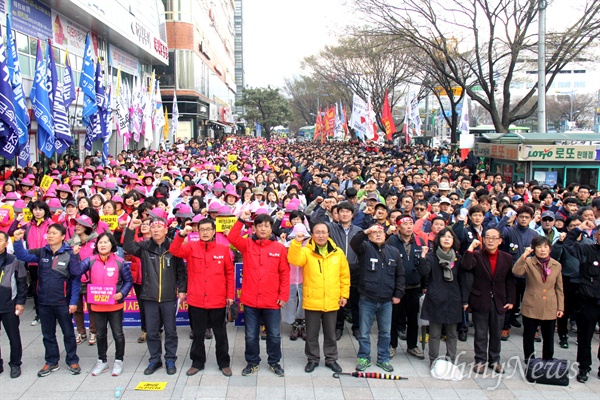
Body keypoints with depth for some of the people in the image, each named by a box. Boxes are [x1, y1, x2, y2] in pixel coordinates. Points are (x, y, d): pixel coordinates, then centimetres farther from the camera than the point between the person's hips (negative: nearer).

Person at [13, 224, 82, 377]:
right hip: (43, 302, 4)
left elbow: (76, 279, -9)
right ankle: (51, 362, 30)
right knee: (48, 334, 15)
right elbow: (23, 256, -9)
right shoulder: (41, 253, 2)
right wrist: (18, 241, -27)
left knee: (68, 333, 10)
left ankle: (72, 361, 24)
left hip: (62, 303, -4)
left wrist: (73, 302, -12)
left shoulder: (70, 254, -10)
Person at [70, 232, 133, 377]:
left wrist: (122, 293, -17)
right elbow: (76, 271, -14)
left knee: (118, 334, 9)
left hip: (115, 305, -2)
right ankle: (102, 361, 33)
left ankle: (119, 361, 25)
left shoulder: (120, 262, -9)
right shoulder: (91, 261, -3)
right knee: (100, 334, 17)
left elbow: (128, 281, -3)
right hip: (96, 305, 3)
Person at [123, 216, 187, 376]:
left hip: (169, 297, -1)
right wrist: (131, 229, -26)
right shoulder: (144, 246, 1)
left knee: (170, 331, 9)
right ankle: (154, 360, 25)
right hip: (149, 297, 2)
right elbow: (128, 247, -15)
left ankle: (170, 360, 23)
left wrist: (182, 289, -2)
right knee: (151, 331, 10)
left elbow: (181, 270, 1)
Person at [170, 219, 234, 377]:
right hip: (196, 301, 0)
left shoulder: (223, 249, 0)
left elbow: (230, 273, 3)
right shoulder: (191, 247, 0)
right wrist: (182, 235, -34)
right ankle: (197, 362, 29)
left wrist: (230, 295, 1)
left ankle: (224, 363, 26)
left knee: (220, 334, 12)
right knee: (198, 334, 14)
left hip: (218, 301, 0)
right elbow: (175, 251, -18)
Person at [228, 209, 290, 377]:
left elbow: (285, 274, -1)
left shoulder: (280, 248, -1)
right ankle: (252, 362, 29)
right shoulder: (247, 244, 1)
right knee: (251, 335, 12)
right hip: (250, 300, 1)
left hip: (272, 301, 0)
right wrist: (241, 220, -23)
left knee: (274, 335, 11)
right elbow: (232, 238, -17)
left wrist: (284, 295, -5)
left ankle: (274, 362, 29)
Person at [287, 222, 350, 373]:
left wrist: (344, 295, 5)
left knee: (330, 333, 15)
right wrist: (297, 242, -36)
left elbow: (345, 275, 8)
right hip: (312, 302, -2)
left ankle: (331, 359, 30)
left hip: (332, 302, 2)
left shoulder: (338, 253, 2)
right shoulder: (306, 251, -5)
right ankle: (312, 359, 27)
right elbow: (294, 260, -25)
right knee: (311, 334, 11)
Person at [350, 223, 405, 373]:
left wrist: (398, 294, 4)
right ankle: (364, 358, 23)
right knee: (364, 332, 8)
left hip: (386, 300, 3)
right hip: (367, 299, -2)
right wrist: (366, 231, -38)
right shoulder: (365, 248, -3)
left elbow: (400, 275, 9)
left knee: (385, 332, 14)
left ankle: (383, 358, 28)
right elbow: (353, 243, -26)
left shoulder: (394, 252, 5)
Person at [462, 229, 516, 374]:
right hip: (480, 301, -2)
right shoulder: (476, 255, -6)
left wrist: (510, 300, 1)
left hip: (499, 302, 3)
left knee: (496, 333, 13)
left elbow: (510, 281, 5)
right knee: (481, 334, 7)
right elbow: (466, 266, -26)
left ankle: (495, 360, 27)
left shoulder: (507, 258, 3)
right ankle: (480, 360, 19)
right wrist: (471, 247, -25)